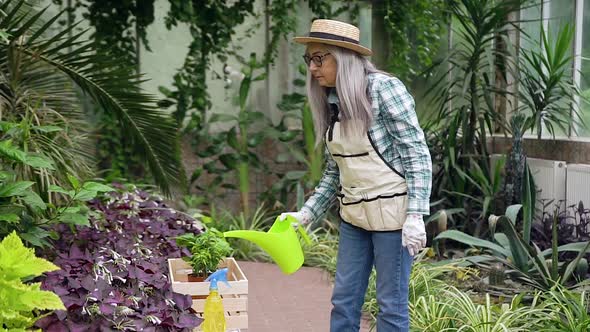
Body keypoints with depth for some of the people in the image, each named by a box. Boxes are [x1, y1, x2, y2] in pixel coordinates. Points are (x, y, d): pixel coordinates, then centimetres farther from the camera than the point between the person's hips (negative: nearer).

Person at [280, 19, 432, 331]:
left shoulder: (384, 88, -14)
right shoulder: (331, 103, 7)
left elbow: (417, 154, -15)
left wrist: (415, 216, -21)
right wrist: (305, 213, 7)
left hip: (392, 211, -7)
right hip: (353, 215, 7)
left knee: (391, 302, 3)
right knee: (343, 300, 11)